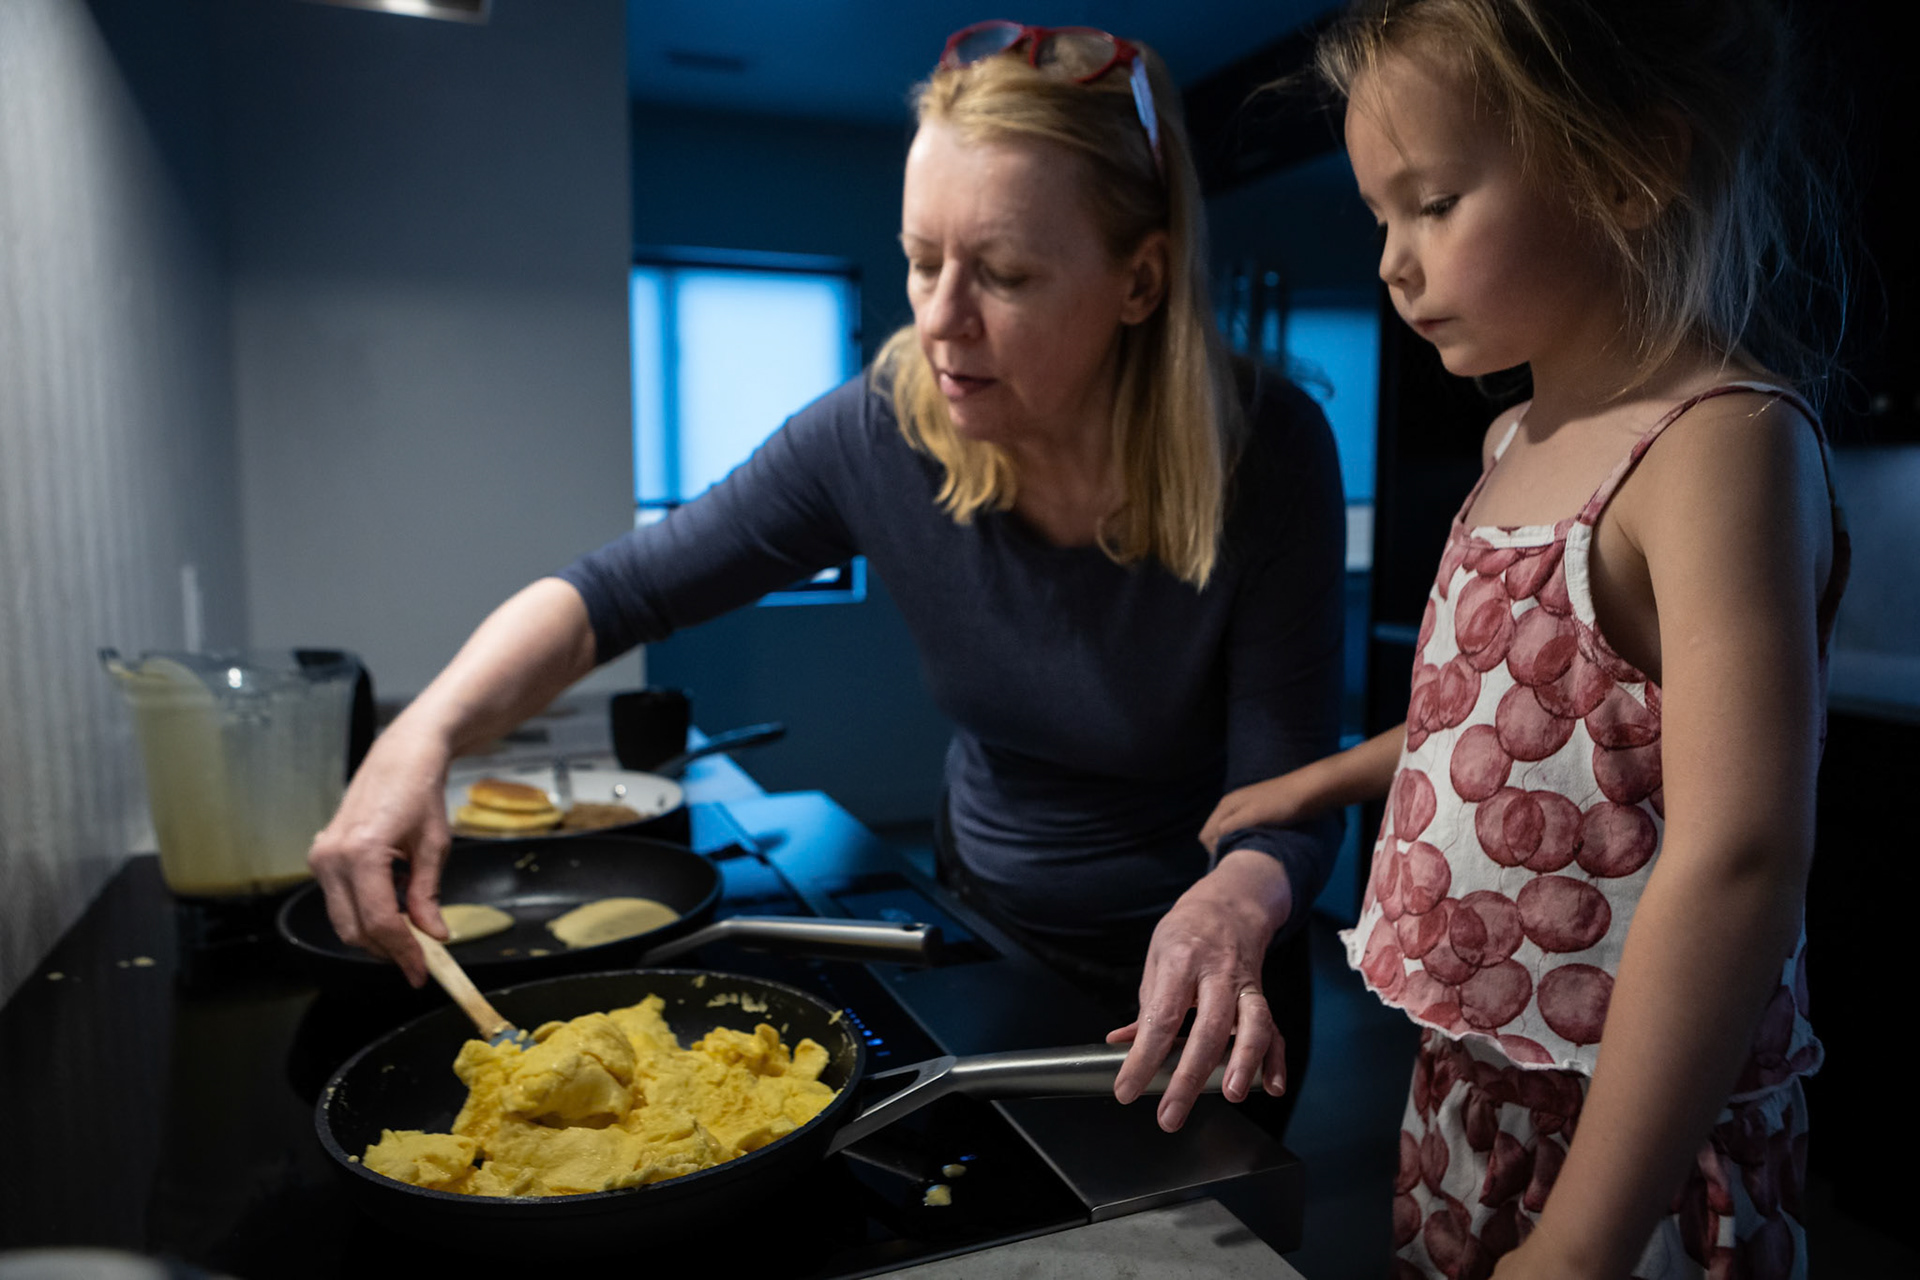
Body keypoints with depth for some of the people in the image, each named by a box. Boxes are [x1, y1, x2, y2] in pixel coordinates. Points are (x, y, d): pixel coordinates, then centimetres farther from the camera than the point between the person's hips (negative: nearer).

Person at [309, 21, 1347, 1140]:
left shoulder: (1265, 456, -26)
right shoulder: (883, 434, -21)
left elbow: (1290, 807, -23)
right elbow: (614, 593, -13)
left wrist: (1232, 905, -45)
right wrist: (425, 733, -28)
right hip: (980, 933, 2)